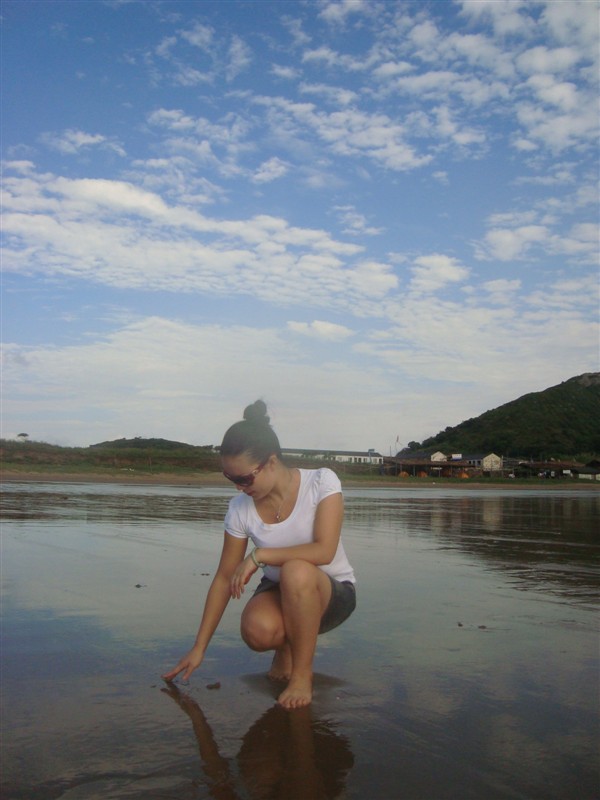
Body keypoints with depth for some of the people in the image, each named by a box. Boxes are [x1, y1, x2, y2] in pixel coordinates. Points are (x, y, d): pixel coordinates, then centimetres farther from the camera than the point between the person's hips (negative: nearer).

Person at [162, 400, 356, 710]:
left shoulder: (321, 482, -18)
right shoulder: (240, 508, -9)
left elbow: (324, 551, -28)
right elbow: (224, 579, -3)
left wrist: (259, 556, -29)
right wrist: (199, 648, -2)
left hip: (333, 593, -2)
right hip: (279, 591, 3)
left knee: (296, 571, -38)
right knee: (258, 630, -34)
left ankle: (302, 674, -17)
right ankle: (287, 646, 5)